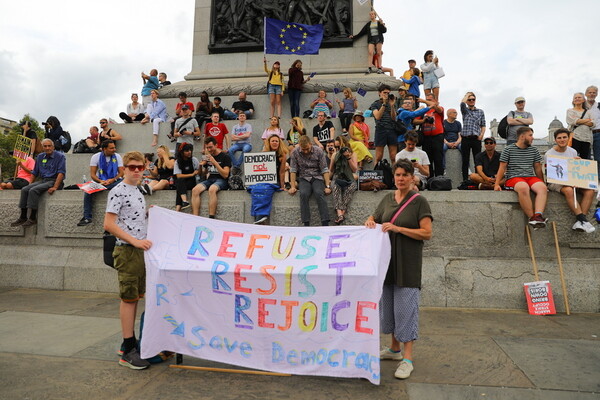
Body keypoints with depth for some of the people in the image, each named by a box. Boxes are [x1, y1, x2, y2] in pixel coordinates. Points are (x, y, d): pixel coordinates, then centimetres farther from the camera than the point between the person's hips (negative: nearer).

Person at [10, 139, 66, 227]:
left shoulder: (60, 156, -5)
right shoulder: (40, 157, 16)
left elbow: (61, 173, -15)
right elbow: (34, 172, 22)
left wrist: (55, 187, -24)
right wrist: (30, 184, 11)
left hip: (54, 181, -7)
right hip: (43, 180, 7)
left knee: (33, 190, -25)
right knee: (25, 189, -12)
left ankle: (33, 218, -21)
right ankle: (23, 217, -9)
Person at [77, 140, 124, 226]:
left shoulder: (117, 156, 5)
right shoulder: (96, 157, 2)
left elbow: (121, 173, 2)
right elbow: (92, 174, 0)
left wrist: (113, 180, -17)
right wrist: (100, 181, -20)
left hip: (114, 181, 0)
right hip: (100, 182, 0)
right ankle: (87, 218, -21)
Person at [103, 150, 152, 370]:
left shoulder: (138, 192, 15)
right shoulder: (118, 191, -11)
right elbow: (109, 224, -17)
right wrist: (135, 241, -21)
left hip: (139, 251, 8)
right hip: (127, 251, -8)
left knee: (135, 298, 13)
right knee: (129, 299, -3)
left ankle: (129, 342, 25)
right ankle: (128, 351, 5)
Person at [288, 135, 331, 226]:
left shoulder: (318, 151, -4)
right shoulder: (295, 152, -2)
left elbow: (324, 170, -5)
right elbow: (293, 170, -1)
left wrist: (327, 186, -13)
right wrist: (293, 186, -9)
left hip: (317, 177, -1)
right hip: (304, 178, 1)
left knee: (319, 193, -31)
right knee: (303, 194, -30)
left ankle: (325, 224, -33)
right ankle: (306, 224, -29)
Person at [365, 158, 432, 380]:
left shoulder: (419, 201, -7)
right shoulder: (388, 198, 9)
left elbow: (427, 233, -13)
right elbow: (374, 218, 20)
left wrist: (398, 228, -21)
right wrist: (370, 222, -4)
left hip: (408, 262, -6)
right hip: (388, 259, 6)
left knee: (405, 306, -5)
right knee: (388, 303, 14)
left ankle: (407, 359, 5)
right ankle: (394, 349, 31)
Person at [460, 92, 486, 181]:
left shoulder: (480, 111, 14)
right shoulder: (465, 110, 11)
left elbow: (483, 125, 12)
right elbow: (462, 103, -10)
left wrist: (481, 135, -4)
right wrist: (467, 94, 7)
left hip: (476, 139, 1)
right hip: (465, 138, -1)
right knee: (465, 161, 0)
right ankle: (465, 180, 4)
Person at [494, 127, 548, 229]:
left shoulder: (533, 150, 19)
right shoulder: (508, 149, 6)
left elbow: (538, 168, 23)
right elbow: (502, 168, 3)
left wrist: (542, 183, 18)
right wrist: (497, 184, -6)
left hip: (531, 177, 5)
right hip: (514, 178, -4)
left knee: (543, 188, -29)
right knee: (524, 187, -38)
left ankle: (538, 216, -43)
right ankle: (532, 217, -35)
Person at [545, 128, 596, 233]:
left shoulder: (573, 152, 13)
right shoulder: (549, 154, -4)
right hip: (555, 181, -5)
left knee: (590, 190, -22)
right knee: (568, 190, -37)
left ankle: (579, 221, -28)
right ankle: (583, 219, -33)